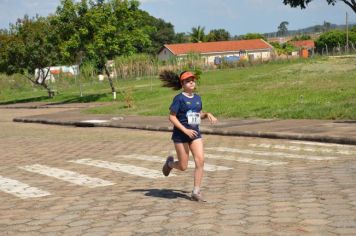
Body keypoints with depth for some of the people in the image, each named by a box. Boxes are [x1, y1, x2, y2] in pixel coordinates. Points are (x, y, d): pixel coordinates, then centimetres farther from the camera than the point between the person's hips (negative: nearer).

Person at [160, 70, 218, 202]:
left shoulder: (197, 98, 9)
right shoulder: (179, 98, -10)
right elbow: (172, 117, -12)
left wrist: (208, 115, -1)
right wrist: (185, 130, -20)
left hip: (195, 134, 5)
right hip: (180, 136, -5)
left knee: (200, 161, -11)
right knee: (183, 167, 1)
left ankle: (196, 192, -3)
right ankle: (170, 163, 36)